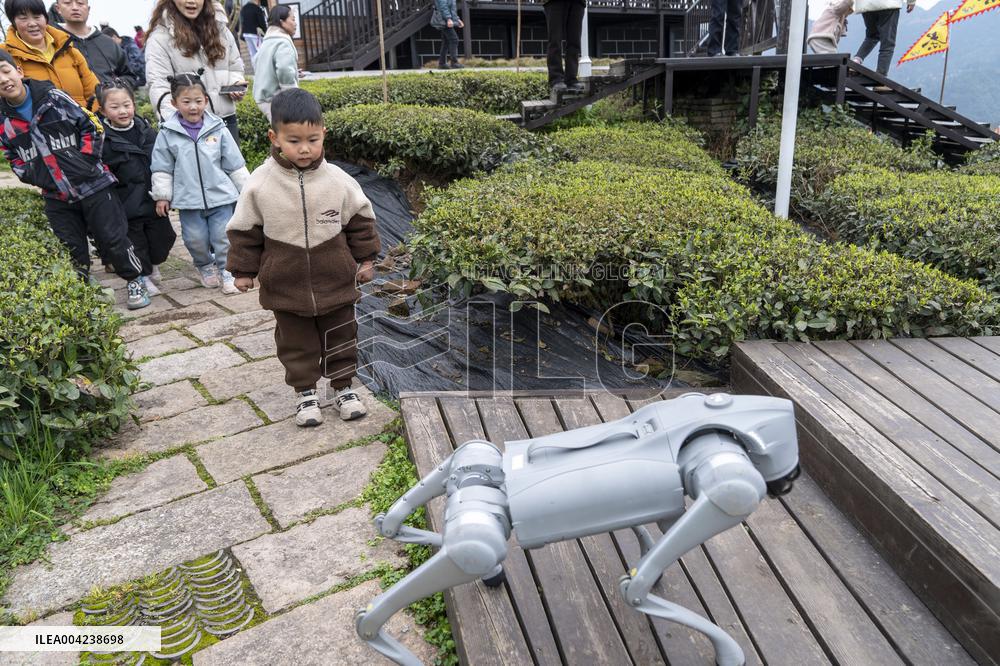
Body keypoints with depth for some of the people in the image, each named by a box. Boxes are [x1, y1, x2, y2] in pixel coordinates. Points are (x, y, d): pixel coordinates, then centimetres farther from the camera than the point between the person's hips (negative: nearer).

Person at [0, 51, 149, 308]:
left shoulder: (54, 97, -6)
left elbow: (92, 126, -1)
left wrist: (86, 160, -8)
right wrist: (37, 178, -4)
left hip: (93, 185, -3)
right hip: (57, 198, 3)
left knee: (112, 238, 0)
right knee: (71, 249, 8)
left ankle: (134, 281, 19)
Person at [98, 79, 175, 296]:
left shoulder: (147, 131, 3)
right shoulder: (103, 140, -10)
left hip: (154, 201, 4)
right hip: (127, 207, -4)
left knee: (162, 238, 11)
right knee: (135, 243, 5)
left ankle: (153, 266, 38)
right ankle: (143, 278, 24)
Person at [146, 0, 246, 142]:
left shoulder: (219, 27, 12)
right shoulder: (160, 36, -4)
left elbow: (235, 66, 22)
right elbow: (158, 86, -13)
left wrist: (237, 84, -2)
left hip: (226, 118, 5)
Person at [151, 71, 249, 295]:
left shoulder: (218, 129, -2)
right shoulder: (168, 133, -2)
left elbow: (235, 164, 4)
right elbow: (162, 167, 4)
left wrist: (247, 190, 6)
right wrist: (162, 195, 3)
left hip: (220, 195, 0)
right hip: (188, 199, 1)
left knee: (222, 236, 1)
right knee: (195, 238, 6)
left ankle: (227, 271, 18)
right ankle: (205, 266, 31)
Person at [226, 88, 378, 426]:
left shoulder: (338, 181, -10)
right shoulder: (260, 184, -11)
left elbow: (361, 219, 4)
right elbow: (244, 229, -1)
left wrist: (365, 258, 6)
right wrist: (243, 270, 4)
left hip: (335, 279, 1)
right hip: (286, 283, 0)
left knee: (340, 336, 13)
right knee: (295, 342, 13)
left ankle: (343, 386, 31)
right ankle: (305, 391, 30)